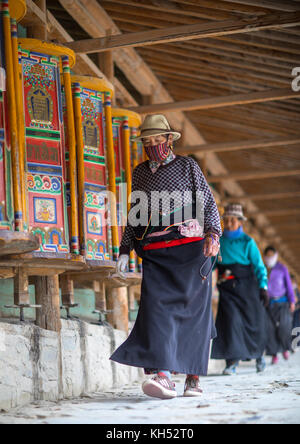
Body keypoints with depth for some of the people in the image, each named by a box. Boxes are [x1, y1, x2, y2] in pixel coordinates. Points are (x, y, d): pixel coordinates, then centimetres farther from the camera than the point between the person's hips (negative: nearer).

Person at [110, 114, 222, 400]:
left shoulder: (187, 166, 8)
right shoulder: (140, 173, 18)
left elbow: (208, 204, 5)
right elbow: (135, 215, 23)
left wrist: (212, 234, -12)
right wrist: (125, 250, 16)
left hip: (190, 248, -2)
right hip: (154, 254, 2)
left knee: (193, 311, -3)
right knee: (155, 306, -17)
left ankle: (193, 378, 6)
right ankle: (162, 375, -28)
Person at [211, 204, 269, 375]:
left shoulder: (247, 242, -2)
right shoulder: (219, 241, 6)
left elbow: (259, 266, -2)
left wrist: (263, 287, -10)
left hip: (246, 286, -1)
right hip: (227, 289, 1)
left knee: (253, 324, 6)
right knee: (231, 321, -14)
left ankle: (259, 354, 33)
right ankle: (232, 361, -14)